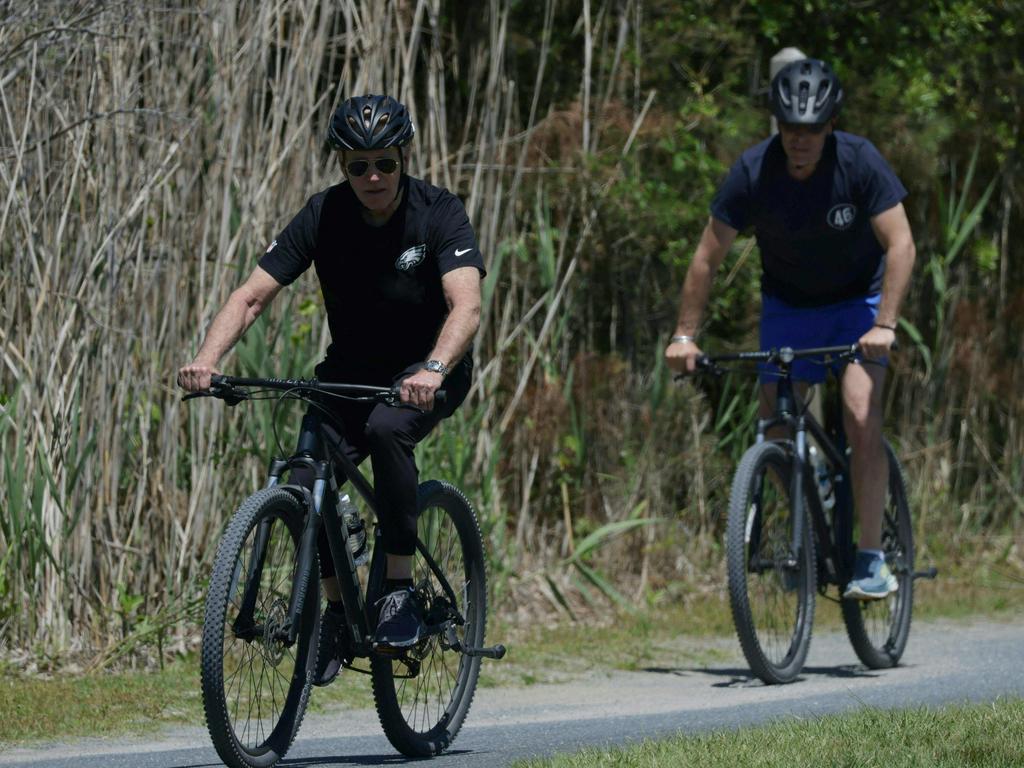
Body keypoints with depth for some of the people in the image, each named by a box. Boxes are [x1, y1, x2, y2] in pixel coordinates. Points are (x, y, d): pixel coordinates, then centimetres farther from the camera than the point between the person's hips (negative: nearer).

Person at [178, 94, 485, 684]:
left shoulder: (439, 214, -20)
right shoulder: (323, 216, -12)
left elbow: (466, 305, -35)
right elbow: (252, 296, -16)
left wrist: (433, 370, -55)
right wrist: (207, 360, -35)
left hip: (429, 372, -3)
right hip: (351, 369, 3)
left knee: (387, 427, -36)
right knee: (305, 485, -18)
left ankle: (401, 591, -25)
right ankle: (338, 610, 6)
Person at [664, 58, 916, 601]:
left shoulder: (859, 162, -24)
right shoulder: (753, 172, -20)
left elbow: (900, 245, -25)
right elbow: (708, 257, -13)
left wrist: (884, 325, -36)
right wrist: (685, 335, -18)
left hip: (856, 300, -2)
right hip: (787, 306, 3)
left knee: (862, 419, -20)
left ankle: (872, 559, -19)